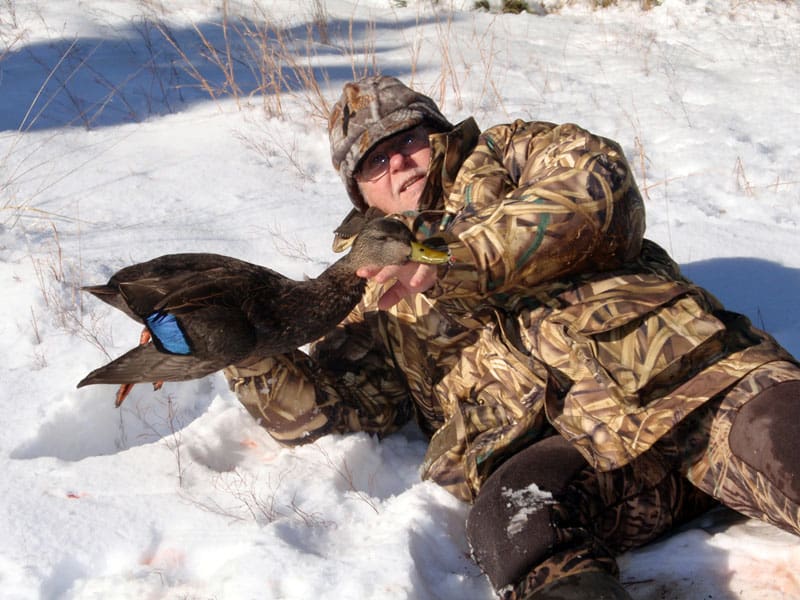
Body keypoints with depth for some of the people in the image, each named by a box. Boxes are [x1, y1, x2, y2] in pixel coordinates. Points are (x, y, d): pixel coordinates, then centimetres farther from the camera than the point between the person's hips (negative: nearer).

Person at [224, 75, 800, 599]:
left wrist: (454, 261, -6)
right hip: (550, 443, 1)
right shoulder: (382, 307, 30)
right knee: (519, 513, -35)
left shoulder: (509, 156, 24)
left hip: (689, 368, 0)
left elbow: (600, 189, 1)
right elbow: (317, 405, 21)